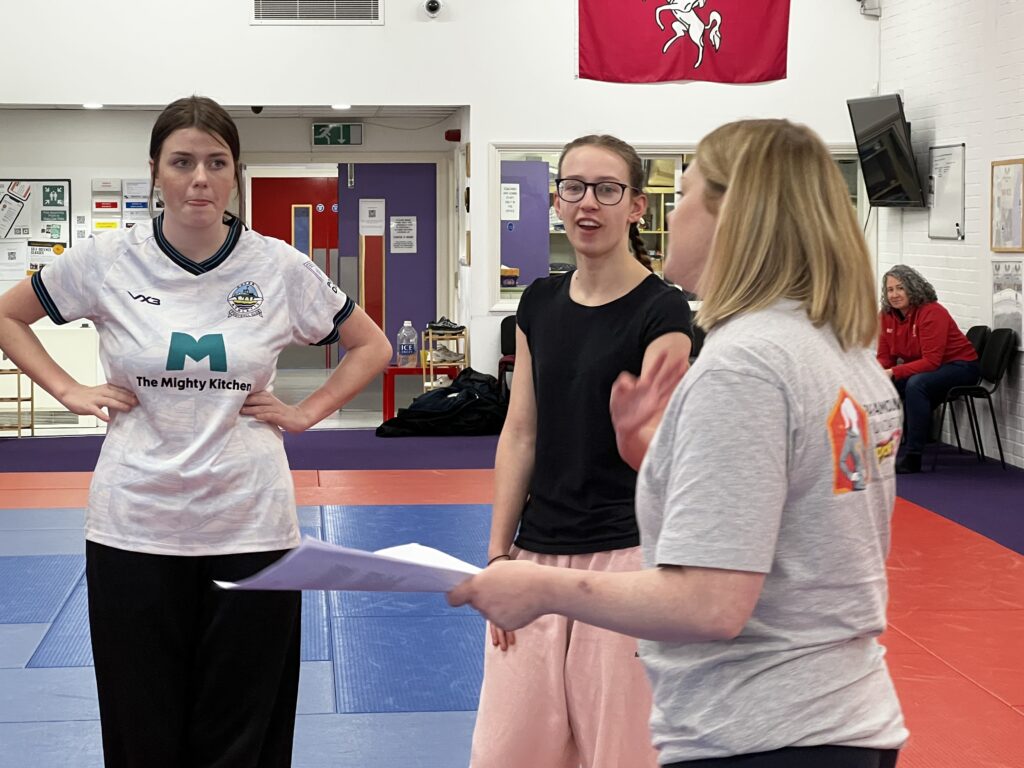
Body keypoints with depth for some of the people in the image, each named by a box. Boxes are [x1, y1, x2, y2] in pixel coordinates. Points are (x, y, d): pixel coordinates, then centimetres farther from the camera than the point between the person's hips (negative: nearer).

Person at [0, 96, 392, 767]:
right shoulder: (108, 261, -1)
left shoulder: (280, 268, -1)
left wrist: (305, 413, 1)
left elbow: (372, 347, 11)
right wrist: (69, 391, 3)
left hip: (249, 527, 0)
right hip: (134, 527, 0)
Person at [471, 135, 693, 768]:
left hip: (623, 556, -5)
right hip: (538, 553, 5)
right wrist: (499, 554, 6)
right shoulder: (540, 303, 8)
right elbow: (520, 434, 9)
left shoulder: (661, 310, -8)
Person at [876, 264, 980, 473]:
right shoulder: (888, 315, -2)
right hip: (922, 368, 7)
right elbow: (885, 357, 4)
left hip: (960, 366, -7)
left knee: (915, 385, -34)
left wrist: (893, 372, -33)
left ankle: (913, 458, -32)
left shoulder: (932, 313, -22)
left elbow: (931, 362, -27)